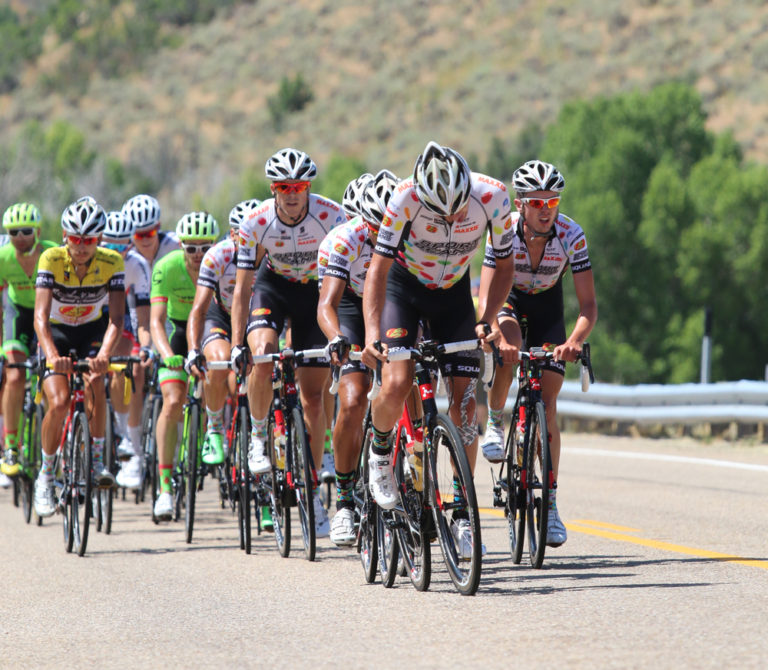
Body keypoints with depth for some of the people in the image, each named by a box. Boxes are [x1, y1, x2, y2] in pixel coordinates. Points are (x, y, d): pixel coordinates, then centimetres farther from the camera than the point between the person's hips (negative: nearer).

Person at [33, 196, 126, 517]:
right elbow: (40, 316, -33)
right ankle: (45, 476, 0)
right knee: (59, 403, -19)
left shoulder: (112, 262, -23)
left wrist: (104, 354, -47)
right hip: (57, 333, -1)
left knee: (94, 380, -29)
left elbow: (116, 317, -29)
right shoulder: (51, 259, -26)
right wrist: (52, 355, -50)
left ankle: (97, 460, -16)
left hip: (92, 330, 1)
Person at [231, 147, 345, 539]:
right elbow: (242, 287, -18)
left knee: (313, 398, -4)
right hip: (273, 286, 0)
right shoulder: (256, 223, -23)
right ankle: (258, 435, -6)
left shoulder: (330, 217, -26)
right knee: (262, 354, -31)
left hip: (315, 292, 0)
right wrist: (236, 344, -25)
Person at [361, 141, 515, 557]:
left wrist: (486, 321, -24)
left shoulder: (492, 197, -27)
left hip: (453, 293, 2)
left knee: (464, 400, -8)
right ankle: (380, 449, 11)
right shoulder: (406, 198, -32)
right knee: (397, 385, -22)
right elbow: (378, 267, -27)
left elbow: (504, 265, -12)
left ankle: (462, 514, -1)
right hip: (403, 285, -2)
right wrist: (372, 334, -39)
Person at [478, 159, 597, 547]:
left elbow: (588, 305, -28)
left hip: (546, 304, 1)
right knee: (507, 346, -37)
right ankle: (494, 422, -11)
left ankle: (550, 504, -2)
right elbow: (486, 299, -35)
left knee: (547, 405, -7)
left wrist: (575, 340, -48)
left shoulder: (571, 236, -29)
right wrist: (498, 336, -55)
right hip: (508, 297, -1)